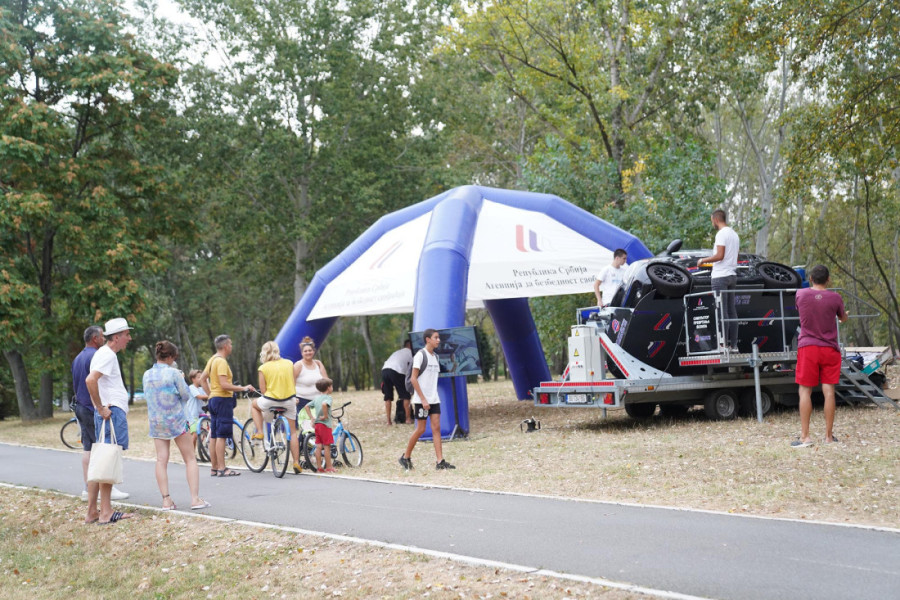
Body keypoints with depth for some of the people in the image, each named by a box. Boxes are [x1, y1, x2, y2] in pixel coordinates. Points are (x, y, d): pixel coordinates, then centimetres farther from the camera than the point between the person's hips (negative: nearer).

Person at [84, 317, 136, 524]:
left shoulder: (105, 354, 20)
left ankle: (92, 511, 14)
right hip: (112, 413, -11)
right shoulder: (107, 355, -13)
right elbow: (90, 380, -28)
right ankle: (106, 512, -7)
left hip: (107, 413, 11)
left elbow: (92, 381, 29)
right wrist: (101, 408, -21)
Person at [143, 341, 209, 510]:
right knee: (190, 459, 3)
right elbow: (186, 395, -8)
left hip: (156, 422, 5)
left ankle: (166, 500, -2)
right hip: (176, 420, -4)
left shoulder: (147, 375, 2)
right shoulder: (173, 373, -13)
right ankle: (195, 498, -3)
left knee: (161, 460, 4)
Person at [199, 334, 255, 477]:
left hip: (213, 399, 10)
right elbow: (224, 384, -22)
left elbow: (202, 379, 20)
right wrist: (243, 388, -17)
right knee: (222, 435, -9)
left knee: (214, 436, 11)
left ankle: (214, 468, 15)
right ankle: (222, 469, -9)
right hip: (223, 399, -10)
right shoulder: (221, 361, -15)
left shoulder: (212, 360, 15)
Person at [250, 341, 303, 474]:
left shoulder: (263, 368, -4)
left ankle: (259, 432, 19)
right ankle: (296, 462, 10)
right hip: (289, 401, 2)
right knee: (293, 431, 14)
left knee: (254, 404, 31)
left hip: (270, 401, -2)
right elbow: (293, 382, 10)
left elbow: (263, 390, -3)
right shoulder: (289, 363, 3)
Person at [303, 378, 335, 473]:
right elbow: (324, 404, -33)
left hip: (317, 424, 8)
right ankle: (329, 467, 1)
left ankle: (318, 467, 12)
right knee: (327, 446, -2)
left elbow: (306, 406, 19)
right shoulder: (327, 397, -11)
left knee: (318, 446, 9)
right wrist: (325, 416, -22)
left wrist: (312, 417, 15)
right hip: (325, 424, -8)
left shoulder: (316, 397, 14)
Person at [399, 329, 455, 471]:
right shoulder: (420, 355, -10)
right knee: (421, 429, -2)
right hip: (421, 400, -7)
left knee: (436, 428, 0)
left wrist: (432, 397, 13)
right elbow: (413, 379, -13)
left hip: (434, 399, 7)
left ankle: (440, 462, -3)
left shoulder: (435, 356, 12)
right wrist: (423, 399, -17)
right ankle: (405, 457, 14)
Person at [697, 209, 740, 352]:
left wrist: (703, 260, -6)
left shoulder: (721, 234, -12)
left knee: (722, 311, -9)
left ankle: (724, 344, -11)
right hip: (732, 275, 9)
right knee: (731, 311, 8)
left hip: (720, 276, -9)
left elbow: (720, 255, -19)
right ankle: (734, 344, 8)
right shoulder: (734, 234, 17)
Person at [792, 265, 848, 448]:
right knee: (829, 391, 3)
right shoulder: (835, 298, -4)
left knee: (805, 391, 2)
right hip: (829, 349, 0)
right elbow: (843, 319, 13)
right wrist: (843, 315, 37)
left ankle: (805, 436, -1)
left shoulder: (801, 294, -4)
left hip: (807, 348, 0)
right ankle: (829, 435, 8)